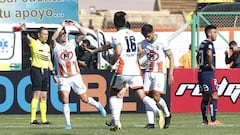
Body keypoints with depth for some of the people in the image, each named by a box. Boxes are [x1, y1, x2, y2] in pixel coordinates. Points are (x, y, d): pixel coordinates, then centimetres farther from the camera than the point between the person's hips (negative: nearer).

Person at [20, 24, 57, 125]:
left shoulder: (47, 46, 17)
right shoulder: (34, 43, -5)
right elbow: (28, 37, -27)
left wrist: (53, 73, 18)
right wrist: (24, 31, -48)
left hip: (45, 71, 7)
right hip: (36, 70, -7)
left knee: (44, 96, 8)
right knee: (36, 94, -10)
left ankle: (44, 119, 11)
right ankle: (33, 119, -11)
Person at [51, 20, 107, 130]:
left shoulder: (71, 44, 5)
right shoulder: (56, 46, -4)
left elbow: (84, 34, 0)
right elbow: (53, 38, -26)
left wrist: (76, 25, -14)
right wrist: (61, 26, -26)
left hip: (75, 76, 2)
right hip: (63, 78, -2)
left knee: (85, 99, 9)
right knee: (65, 99, -19)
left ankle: (97, 105, 40)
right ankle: (68, 123, -11)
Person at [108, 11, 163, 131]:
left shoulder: (117, 35, -6)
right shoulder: (131, 33, 14)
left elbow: (118, 52, -20)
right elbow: (139, 50, 25)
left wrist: (111, 64, -4)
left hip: (122, 70, -5)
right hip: (135, 70, 5)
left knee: (113, 94, 14)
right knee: (141, 95, 1)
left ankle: (116, 121, 3)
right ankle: (156, 110, -27)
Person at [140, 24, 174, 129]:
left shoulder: (162, 43, -8)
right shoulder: (143, 44, 5)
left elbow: (171, 57, -3)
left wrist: (170, 74, -7)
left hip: (159, 73, -5)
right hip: (148, 72, 5)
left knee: (156, 96, -16)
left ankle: (167, 115, 9)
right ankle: (150, 122, -4)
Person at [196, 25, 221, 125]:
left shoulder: (202, 43, 17)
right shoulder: (209, 43, -12)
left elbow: (198, 56, 30)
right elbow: (209, 53, -32)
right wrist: (211, 65, -21)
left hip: (201, 72, 9)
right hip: (208, 73, -9)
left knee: (205, 97, 13)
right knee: (214, 96, -9)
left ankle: (205, 120, 14)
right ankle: (213, 120, -15)